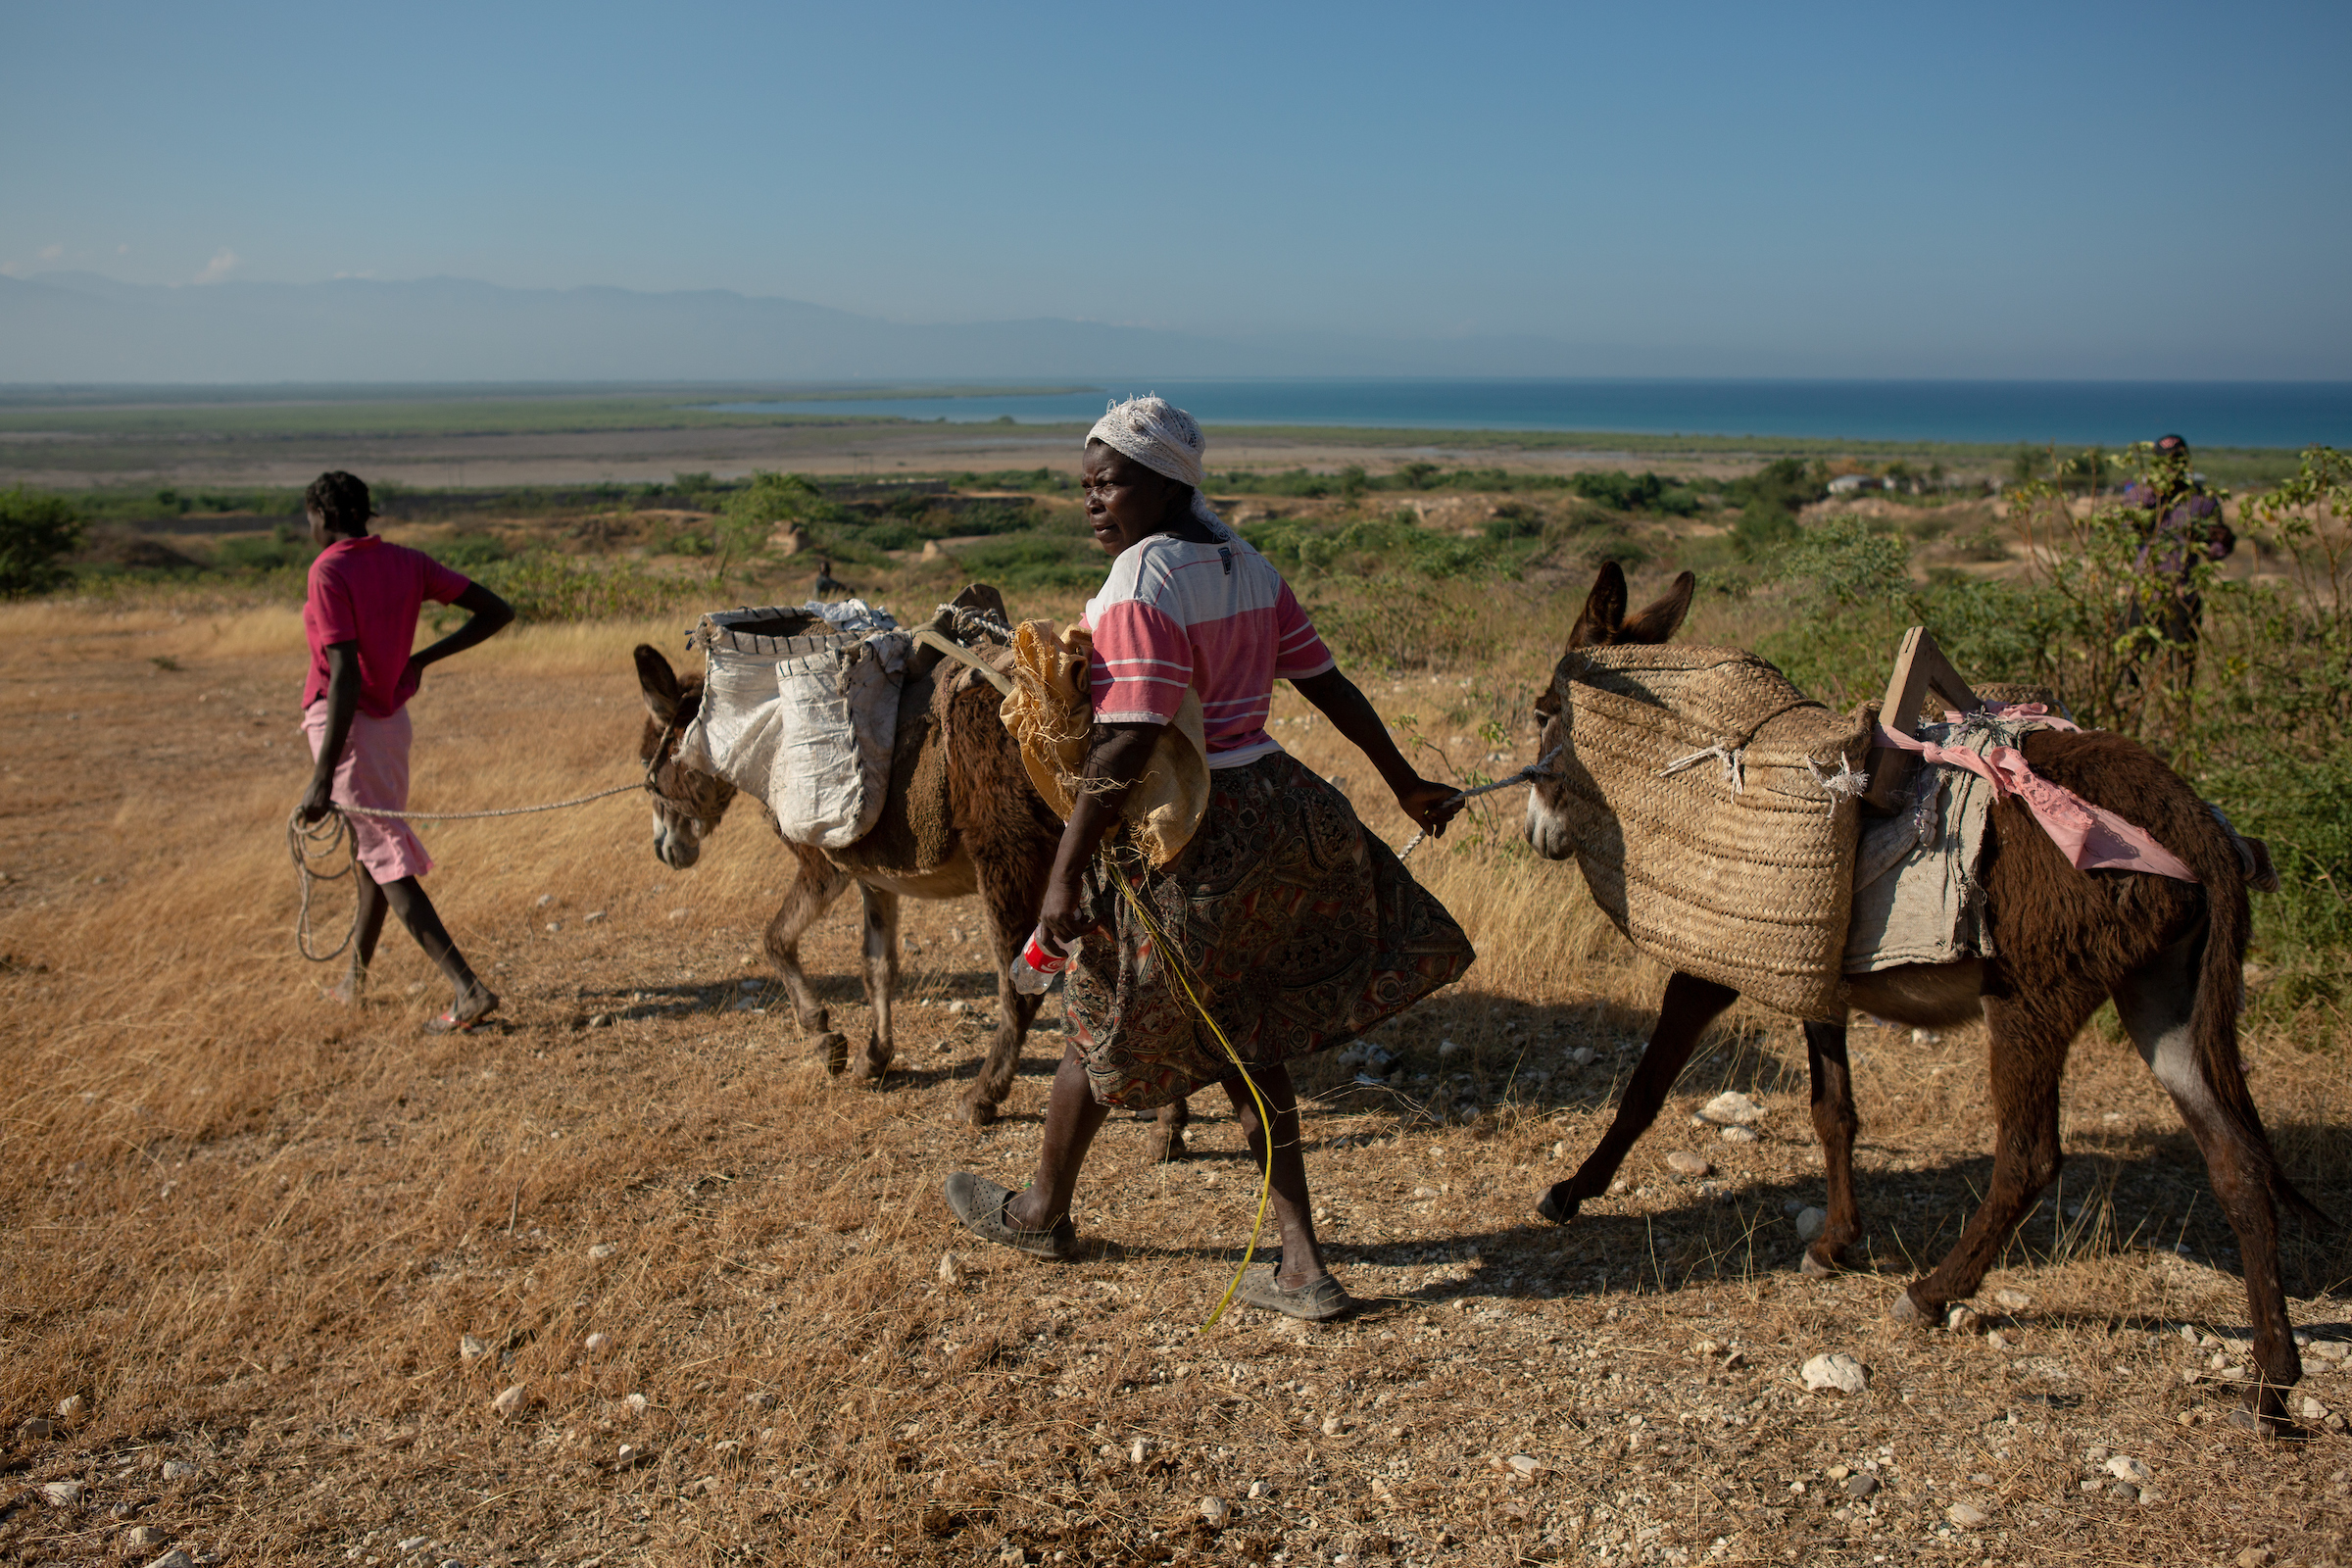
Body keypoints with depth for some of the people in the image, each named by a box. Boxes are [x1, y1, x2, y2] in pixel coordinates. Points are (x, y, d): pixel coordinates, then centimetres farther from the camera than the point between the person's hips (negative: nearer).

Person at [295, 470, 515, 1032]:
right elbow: (497, 611, 2)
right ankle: (355, 976, 39)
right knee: (371, 848, 22)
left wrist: (322, 778, -26)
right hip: (392, 721, 8)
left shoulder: (328, 573, -16)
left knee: (387, 863, -6)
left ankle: (469, 990, -13)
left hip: (345, 726, -7)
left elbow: (345, 678, -24)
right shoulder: (407, 563, 3)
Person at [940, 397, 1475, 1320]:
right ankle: (1302, 1267, 17)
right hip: (1276, 809, 8)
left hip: (1180, 838, -8)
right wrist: (1406, 785, 23)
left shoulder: (1136, 585, -17)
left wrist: (1065, 874, -22)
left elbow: (1125, 744, -24)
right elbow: (1329, 686, 13)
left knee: (1104, 1024, 14)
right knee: (1246, 1044, 17)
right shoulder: (1248, 569, 8)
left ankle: (1043, 1214, 38)